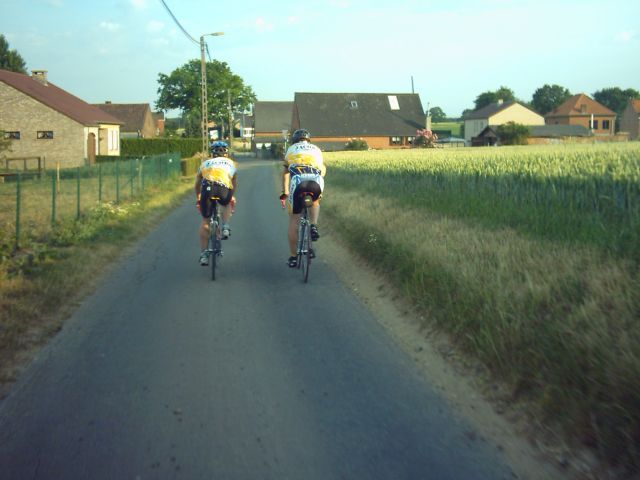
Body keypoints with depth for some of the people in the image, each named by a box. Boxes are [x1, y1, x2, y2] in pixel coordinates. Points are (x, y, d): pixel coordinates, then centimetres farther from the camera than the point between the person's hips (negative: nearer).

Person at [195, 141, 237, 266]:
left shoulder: (205, 163, 32)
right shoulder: (231, 163, 32)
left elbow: (197, 184, 41)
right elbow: (235, 184, 44)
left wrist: (198, 198, 56)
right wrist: (232, 197, 61)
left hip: (207, 188, 0)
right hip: (224, 190, 0)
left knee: (205, 221, 14)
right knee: (226, 204, 35)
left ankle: (203, 254, 12)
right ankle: (225, 227, 11)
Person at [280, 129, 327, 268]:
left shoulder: (291, 149, 30)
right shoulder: (316, 149, 32)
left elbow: (285, 172, 35)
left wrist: (285, 192, 44)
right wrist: (319, 190, 43)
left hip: (298, 180, -1)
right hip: (317, 181, 1)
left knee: (294, 221, 11)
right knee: (315, 202, 37)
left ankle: (293, 258, 14)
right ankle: (314, 226, 11)